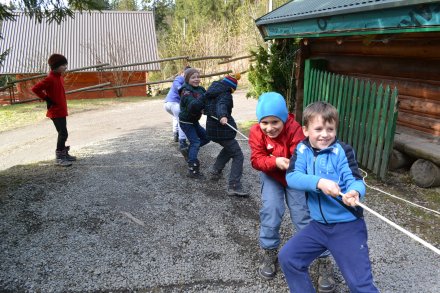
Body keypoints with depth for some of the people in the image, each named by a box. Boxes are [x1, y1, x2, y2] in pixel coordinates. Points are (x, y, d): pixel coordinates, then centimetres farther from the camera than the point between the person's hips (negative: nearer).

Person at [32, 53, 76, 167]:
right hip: (55, 112, -9)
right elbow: (35, 88, -22)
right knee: (63, 133, -9)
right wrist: (47, 99, -14)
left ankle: (64, 154, 28)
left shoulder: (59, 77, 10)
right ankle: (59, 157, 0)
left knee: (63, 133, 16)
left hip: (62, 111, 9)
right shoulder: (50, 79, -17)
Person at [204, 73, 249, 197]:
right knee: (238, 155, -9)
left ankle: (216, 171, 34)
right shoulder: (225, 95, -13)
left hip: (212, 129, 10)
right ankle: (234, 187, -17)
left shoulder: (213, 92, 13)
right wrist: (222, 116, -55)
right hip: (222, 130, -10)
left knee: (228, 148, 33)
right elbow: (221, 105, -35)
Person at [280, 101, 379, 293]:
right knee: (287, 258, 6)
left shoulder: (342, 151, -11)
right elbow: (292, 177, -16)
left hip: (348, 226, -4)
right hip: (318, 224, 4)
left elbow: (355, 181, -16)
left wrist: (354, 193, -40)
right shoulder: (302, 149, -3)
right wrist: (319, 182, -32)